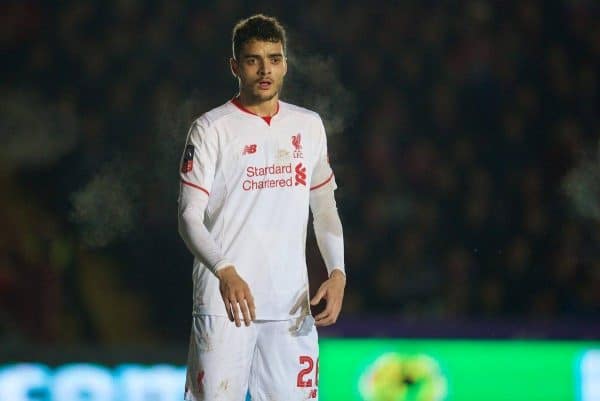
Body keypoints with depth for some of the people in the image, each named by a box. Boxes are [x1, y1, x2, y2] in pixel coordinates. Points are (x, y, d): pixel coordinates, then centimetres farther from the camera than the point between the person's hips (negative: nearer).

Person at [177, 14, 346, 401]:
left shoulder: (309, 126, 12)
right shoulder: (212, 129, -3)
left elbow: (325, 207, 19)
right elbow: (190, 217, -8)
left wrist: (337, 272, 3)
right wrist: (225, 271, -25)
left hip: (291, 305, 4)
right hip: (223, 300, -4)